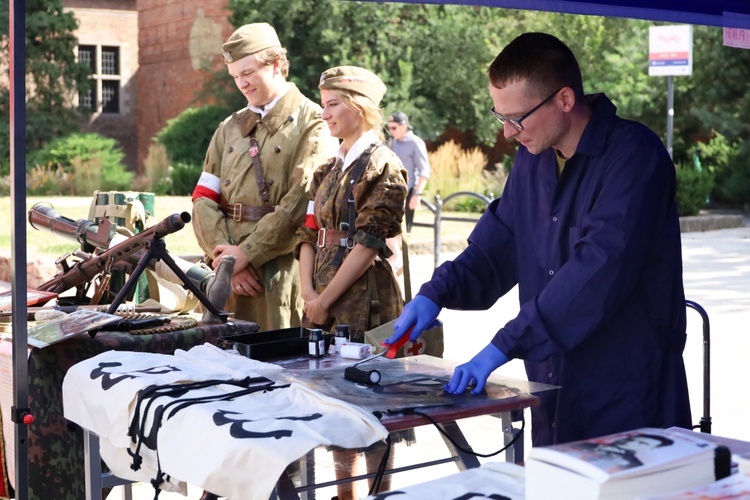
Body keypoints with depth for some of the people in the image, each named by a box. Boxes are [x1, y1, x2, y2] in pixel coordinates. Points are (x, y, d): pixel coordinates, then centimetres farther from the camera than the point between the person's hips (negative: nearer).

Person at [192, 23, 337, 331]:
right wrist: (227, 257, -6)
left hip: (283, 271, -5)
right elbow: (204, 199, 8)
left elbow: (300, 202, -14)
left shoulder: (312, 124, -2)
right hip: (231, 272, 5)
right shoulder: (229, 129, 16)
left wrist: (247, 253, -15)